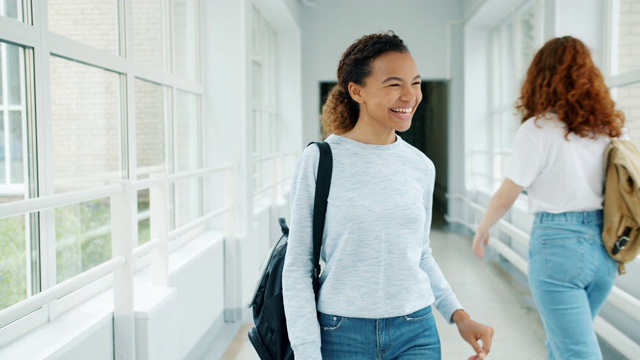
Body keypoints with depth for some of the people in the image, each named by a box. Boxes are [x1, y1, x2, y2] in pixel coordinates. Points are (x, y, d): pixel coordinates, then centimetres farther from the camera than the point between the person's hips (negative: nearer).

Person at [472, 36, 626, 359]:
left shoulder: (537, 129, -11)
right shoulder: (608, 126, 6)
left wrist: (482, 229, 10)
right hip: (603, 245, 7)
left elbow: (507, 195, -7)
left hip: (558, 243, -7)